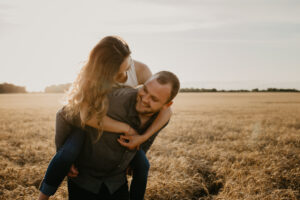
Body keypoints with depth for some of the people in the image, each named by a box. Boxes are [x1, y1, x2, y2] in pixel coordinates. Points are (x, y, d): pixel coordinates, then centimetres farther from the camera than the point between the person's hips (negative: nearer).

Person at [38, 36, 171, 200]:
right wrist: (128, 129, -45)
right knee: (68, 153, -33)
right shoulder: (92, 75, -36)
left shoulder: (140, 70, -29)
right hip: (82, 122, -3)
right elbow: (88, 116, -50)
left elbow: (166, 110, -31)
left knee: (142, 164, -6)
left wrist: (143, 137, -41)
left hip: (116, 123, 3)